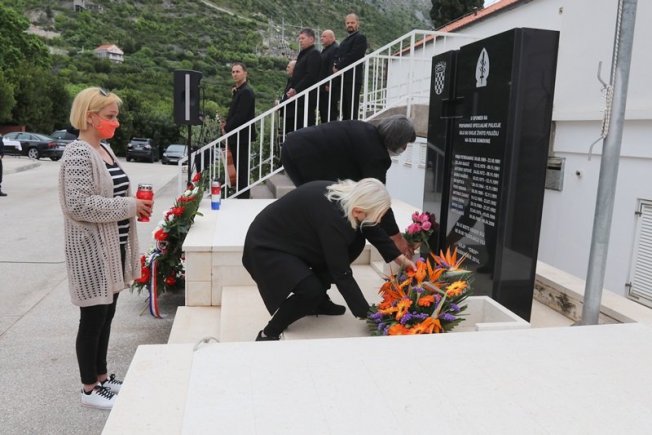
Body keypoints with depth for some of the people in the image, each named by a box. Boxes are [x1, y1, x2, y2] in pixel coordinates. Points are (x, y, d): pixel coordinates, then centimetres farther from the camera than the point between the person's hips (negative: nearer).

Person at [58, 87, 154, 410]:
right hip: (92, 250, -9)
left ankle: (101, 376, 32)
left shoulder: (105, 150, 12)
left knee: (106, 314, 17)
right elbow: (78, 204, -25)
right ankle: (90, 389, 18)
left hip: (113, 245, 9)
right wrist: (129, 206, -21)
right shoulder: (78, 154, -16)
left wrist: (135, 204, 4)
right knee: (93, 318, 3)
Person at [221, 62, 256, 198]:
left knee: (242, 168, -3)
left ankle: (243, 196, 4)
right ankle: (241, 194, 23)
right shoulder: (239, 90, 15)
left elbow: (240, 115, -21)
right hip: (237, 136, 9)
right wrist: (227, 123, 4)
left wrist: (226, 128, -11)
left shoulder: (246, 91, -15)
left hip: (241, 136, -9)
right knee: (240, 167, 14)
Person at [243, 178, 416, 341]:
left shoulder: (347, 194, -12)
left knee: (355, 241, -1)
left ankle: (318, 300, 12)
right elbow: (341, 273, -28)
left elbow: (372, 229, 6)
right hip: (266, 246, -8)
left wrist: (399, 257, 3)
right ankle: (269, 333, -2)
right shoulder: (331, 216, -35)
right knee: (312, 290, -28)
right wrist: (367, 314, -20)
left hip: (294, 239, 9)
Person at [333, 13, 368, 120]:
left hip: (353, 79, -9)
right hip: (344, 79, 9)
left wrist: (338, 67, -9)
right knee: (345, 111, 9)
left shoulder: (360, 38, -2)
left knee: (352, 112, -10)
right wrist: (336, 65, 0)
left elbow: (352, 56, -14)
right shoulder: (346, 40, 26)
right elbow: (339, 57, 22)